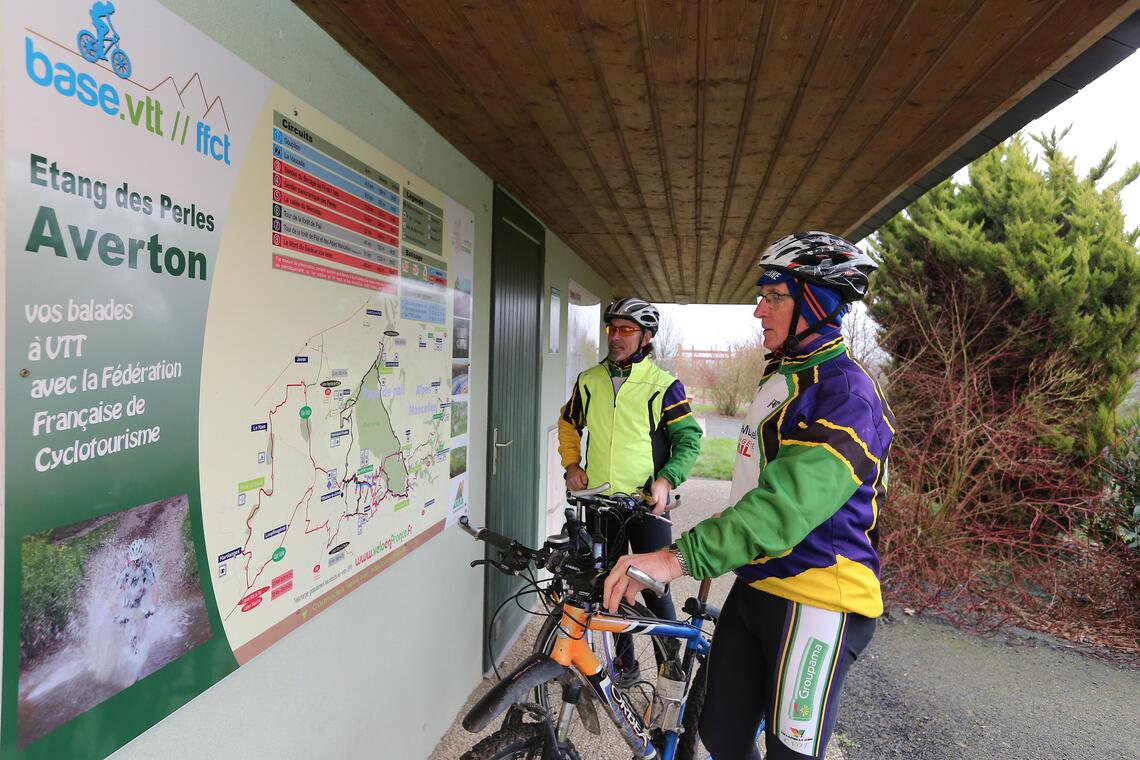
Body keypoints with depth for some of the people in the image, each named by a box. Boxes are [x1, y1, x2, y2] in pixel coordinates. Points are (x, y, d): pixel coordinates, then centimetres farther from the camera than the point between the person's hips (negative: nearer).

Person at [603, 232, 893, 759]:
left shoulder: (845, 392, -17)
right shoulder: (781, 377, 13)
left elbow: (791, 499, -33)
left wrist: (682, 557, -40)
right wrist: (714, 553, 24)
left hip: (816, 601, -8)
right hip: (754, 584, 8)